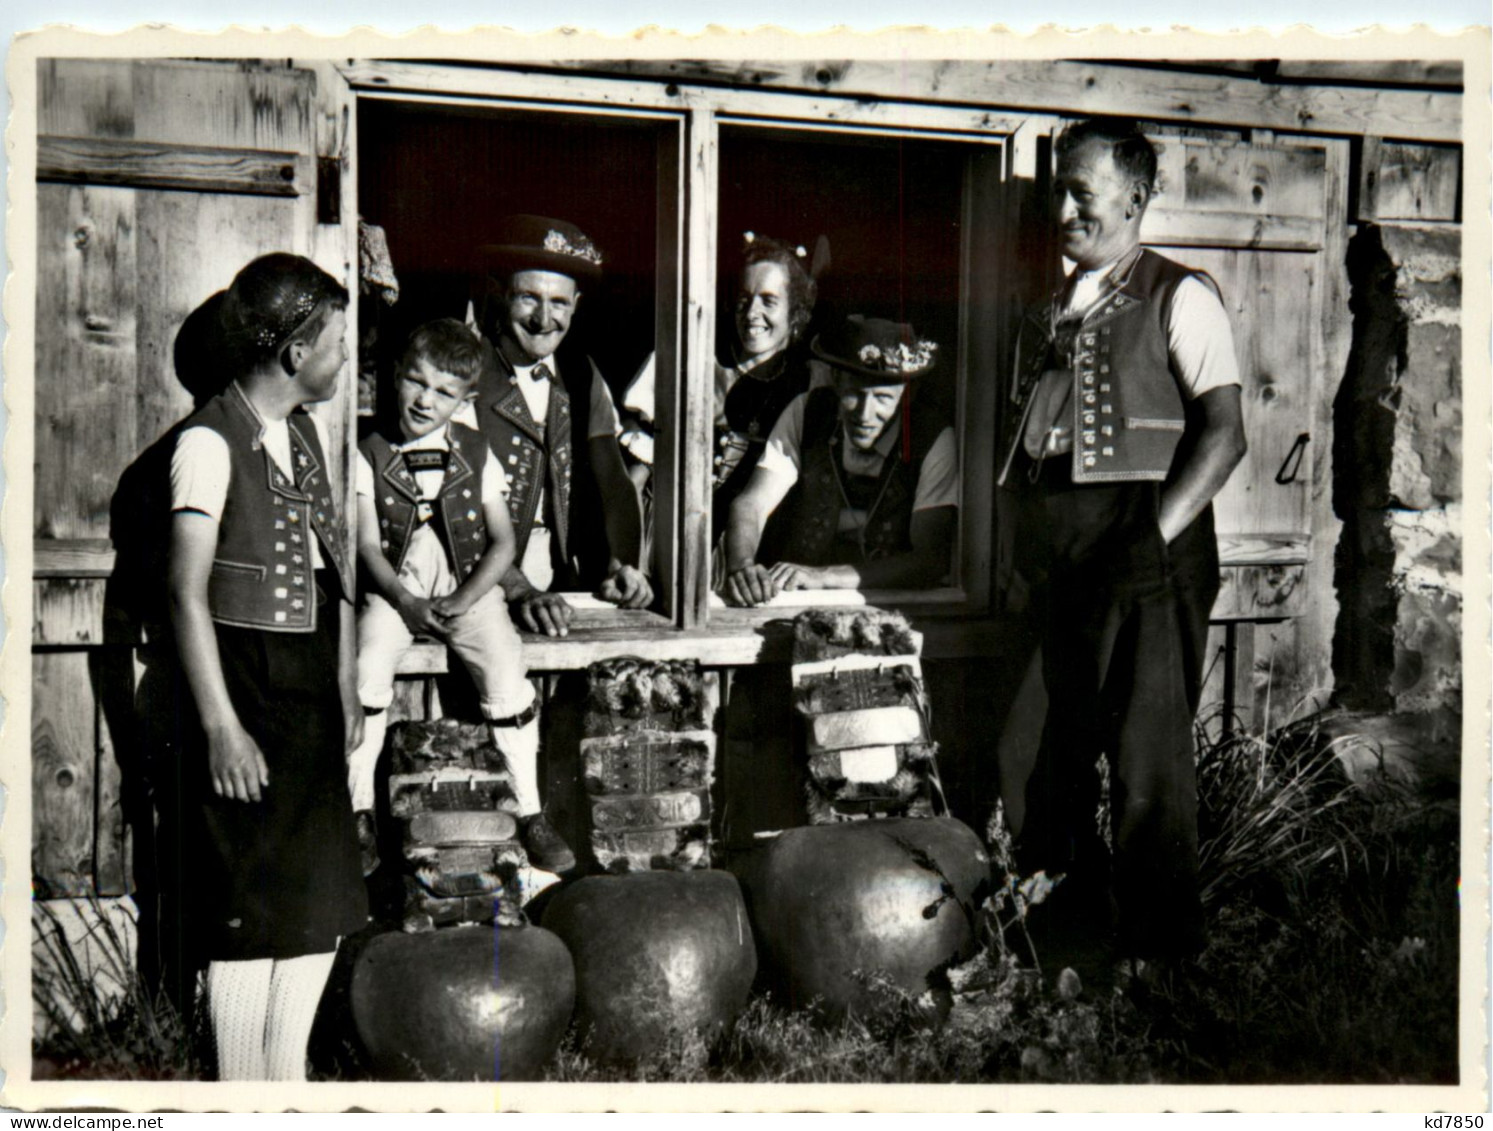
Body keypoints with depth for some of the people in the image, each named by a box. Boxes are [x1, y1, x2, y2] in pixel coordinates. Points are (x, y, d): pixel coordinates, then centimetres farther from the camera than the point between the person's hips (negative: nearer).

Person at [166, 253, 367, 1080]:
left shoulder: (306, 432, 13)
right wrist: (220, 725, -19)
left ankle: (289, 1080, 22)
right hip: (245, 688, -8)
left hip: (310, 693, 8)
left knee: (322, 904, 11)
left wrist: (346, 689, 15)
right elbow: (186, 590, -16)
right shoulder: (210, 441, -12)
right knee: (248, 916, -3)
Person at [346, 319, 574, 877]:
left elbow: (502, 542, 4)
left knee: (507, 676, -21)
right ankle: (359, 815, -10)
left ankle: (531, 815, -6)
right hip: (394, 591, 0)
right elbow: (367, 545, -2)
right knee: (367, 669, -25)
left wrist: (462, 601, -11)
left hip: (470, 588, 0)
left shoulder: (477, 455, 5)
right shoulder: (369, 455, 1)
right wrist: (409, 604, -17)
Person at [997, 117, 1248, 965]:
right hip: (1059, 564, 7)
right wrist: (1022, 545, 9)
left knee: (1148, 755, -6)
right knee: (1057, 743, 11)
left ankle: (1159, 948, 0)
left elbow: (1224, 435, -8)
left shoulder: (1179, 298, 0)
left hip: (1145, 551, -7)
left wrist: (1154, 538, -17)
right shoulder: (1049, 317, 20)